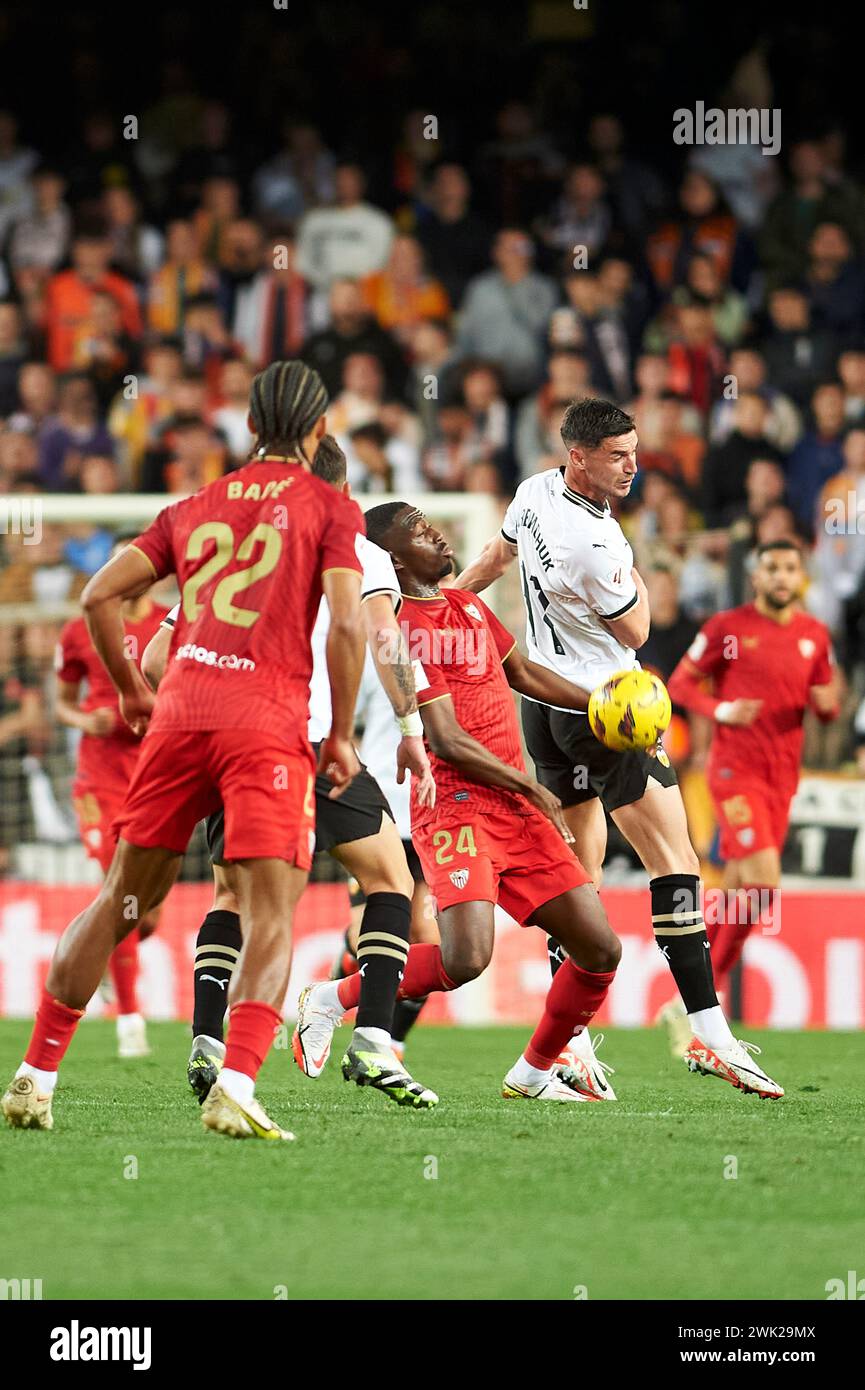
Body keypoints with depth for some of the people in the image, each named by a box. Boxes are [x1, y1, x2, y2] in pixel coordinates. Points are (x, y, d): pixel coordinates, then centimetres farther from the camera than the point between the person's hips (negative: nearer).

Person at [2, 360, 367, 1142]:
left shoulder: (195, 507, 19)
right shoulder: (330, 510, 6)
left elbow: (101, 594, 14)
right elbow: (346, 622, -7)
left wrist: (131, 690, 25)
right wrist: (342, 735, 0)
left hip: (181, 712, 4)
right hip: (268, 722, -4)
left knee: (124, 900, 14)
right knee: (271, 914, -7)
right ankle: (235, 1090, -26)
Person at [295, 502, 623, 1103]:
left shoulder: (468, 606, 16)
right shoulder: (403, 629, -12)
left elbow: (520, 671, 34)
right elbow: (448, 743, -15)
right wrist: (534, 790, -8)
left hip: (521, 809, 8)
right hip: (458, 805, -8)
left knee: (601, 950, 3)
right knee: (467, 958, -26)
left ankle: (535, 1071, 22)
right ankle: (331, 1000, -4)